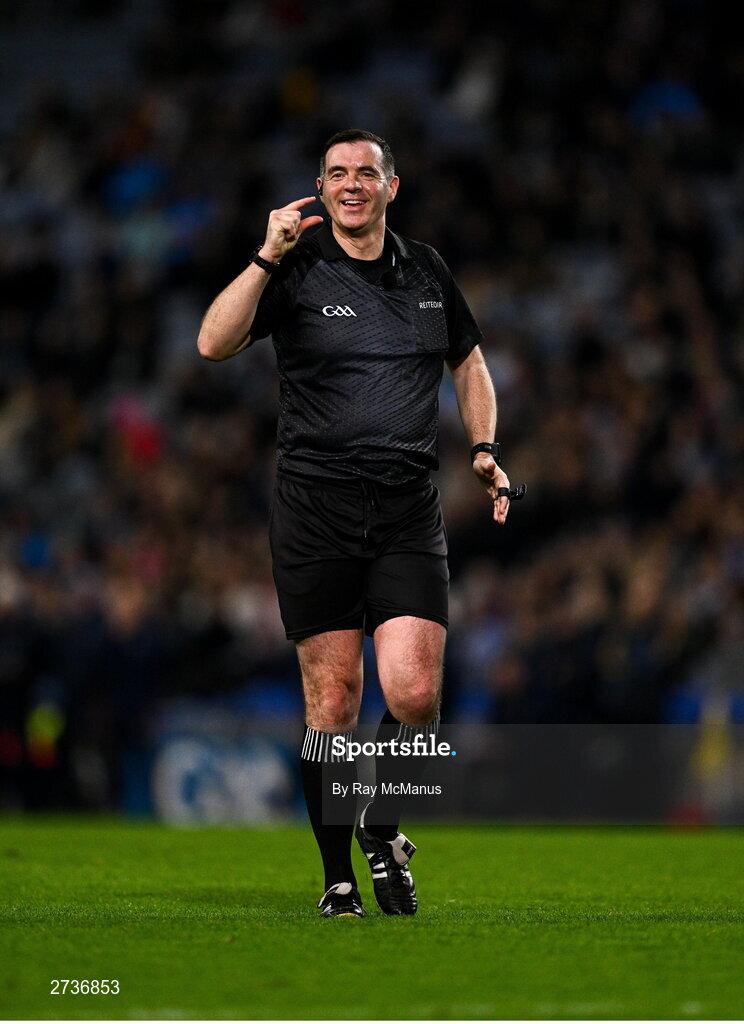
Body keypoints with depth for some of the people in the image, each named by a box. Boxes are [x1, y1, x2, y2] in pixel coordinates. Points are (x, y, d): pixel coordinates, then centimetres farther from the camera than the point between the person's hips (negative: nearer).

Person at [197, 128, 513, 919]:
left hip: (409, 512, 2)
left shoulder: (426, 271, 12)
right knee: (332, 701, -1)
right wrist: (267, 258, -22)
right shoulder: (297, 270, 0)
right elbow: (215, 344, -14)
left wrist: (483, 449, 13)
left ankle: (383, 825, 16)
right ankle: (338, 877, 11)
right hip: (315, 508, -2)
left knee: (414, 692, -11)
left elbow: (468, 363, 27)